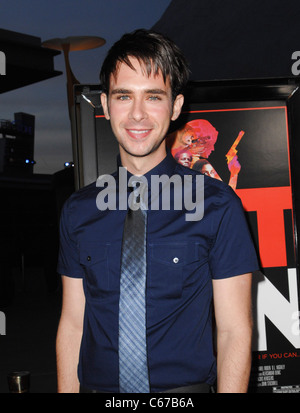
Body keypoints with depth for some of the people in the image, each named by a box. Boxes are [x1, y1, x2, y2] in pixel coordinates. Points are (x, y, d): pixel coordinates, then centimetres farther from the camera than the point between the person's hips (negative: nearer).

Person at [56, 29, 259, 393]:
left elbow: (234, 331, -10)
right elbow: (72, 322, 2)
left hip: (184, 386, -2)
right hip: (96, 385, 3)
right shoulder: (78, 210, 1)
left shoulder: (217, 206, -9)